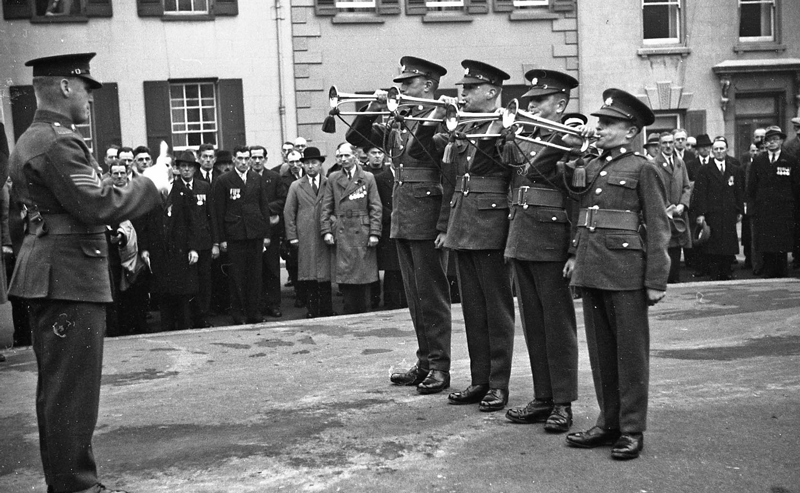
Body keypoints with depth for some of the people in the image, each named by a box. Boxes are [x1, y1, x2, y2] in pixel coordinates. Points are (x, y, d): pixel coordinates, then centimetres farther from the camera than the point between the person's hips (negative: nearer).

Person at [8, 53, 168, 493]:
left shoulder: (31, 139, 16)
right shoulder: (58, 142, -16)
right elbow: (99, 207, -23)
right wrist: (151, 183, -11)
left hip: (49, 274, 11)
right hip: (69, 276, -11)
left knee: (58, 389, 17)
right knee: (72, 391, -4)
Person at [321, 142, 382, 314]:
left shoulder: (368, 178, 6)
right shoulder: (333, 179, 10)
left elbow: (375, 208, 2)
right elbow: (326, 208, 8)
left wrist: (374, 233, -7)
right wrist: (326, 231, -3)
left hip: (362, 232, -1)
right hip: (340, 234, 1)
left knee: (363, 276, 1)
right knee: (344, 276, -2)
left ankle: (363, 312, 10)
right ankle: (349, 312, 5)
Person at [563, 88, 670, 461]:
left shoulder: (642, 169, -2)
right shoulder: (590, 167, 15)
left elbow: (658, 228, -6)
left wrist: (656, 280, -11)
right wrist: (576, 255, 9)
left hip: (625, 271, -6)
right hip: (590, 270, 6)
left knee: (630, 352, 2)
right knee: (600, 350, 12)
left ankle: (632, 430, 11)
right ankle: (608, 422, 23)